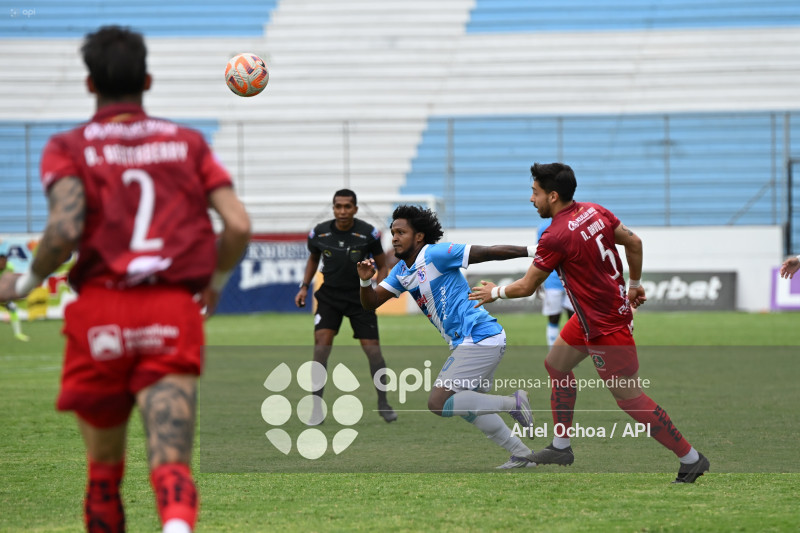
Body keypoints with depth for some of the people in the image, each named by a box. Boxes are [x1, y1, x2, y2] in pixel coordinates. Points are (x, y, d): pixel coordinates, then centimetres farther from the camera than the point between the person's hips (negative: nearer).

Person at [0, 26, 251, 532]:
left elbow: (65, 230, -12)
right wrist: (215, 281, 23)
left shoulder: (68, 148, 7)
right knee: (171, 461, -14)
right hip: (174, 316, 0)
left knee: (104, 466, 19)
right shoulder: (188, 143, 14)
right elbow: (239, 226, 4)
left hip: (102, 314, 0)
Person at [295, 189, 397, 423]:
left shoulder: (368, 233, -12)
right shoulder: (319, 233, -6)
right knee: (321, 344, -16)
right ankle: (317, 408, -12)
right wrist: (304, 286, 6)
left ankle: (383, 403, 17)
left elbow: (382, 265, 1)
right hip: (329, 296, 1)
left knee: (372, 349, -4)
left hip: (361, 297, -1)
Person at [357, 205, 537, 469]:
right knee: (468, 406, 22)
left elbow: (488, 252, -13)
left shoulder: (434, 254, -12)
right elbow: (370, 303, 11)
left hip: (478, 338, -10)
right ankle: (522, 455, 27)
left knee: (438, 403, -14)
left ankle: (514, 403, -10)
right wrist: (366, 280, -10)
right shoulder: (401, 271, 13)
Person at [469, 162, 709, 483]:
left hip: (606, 326, -10)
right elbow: (633, 242, 8)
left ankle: (690, 459, 5)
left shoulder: (556, 237, -23)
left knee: (631, 399, -1)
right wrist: (634, 285, 21)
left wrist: (496, 293, 7)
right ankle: (561, 447, 29)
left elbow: (527, 287, -12)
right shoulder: (594, 212, -1)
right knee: (556, 364, 20)